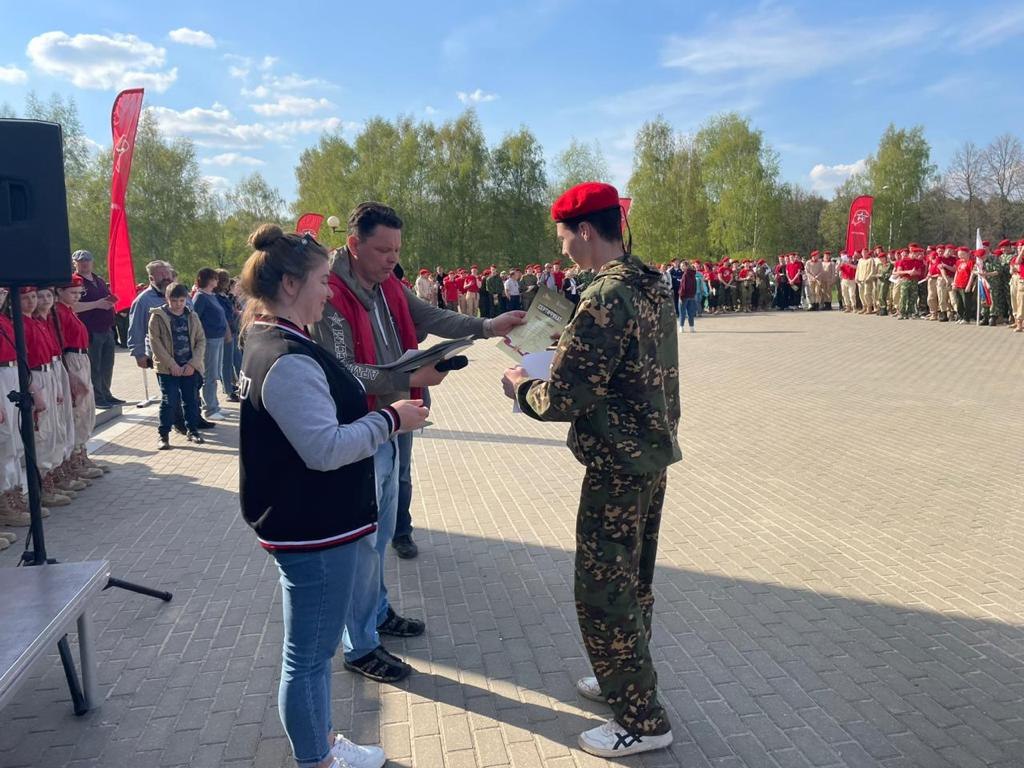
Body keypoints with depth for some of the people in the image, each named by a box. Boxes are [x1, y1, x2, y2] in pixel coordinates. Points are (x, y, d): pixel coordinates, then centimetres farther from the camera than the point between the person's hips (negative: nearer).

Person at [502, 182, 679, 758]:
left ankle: (642, 720, 16)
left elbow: (562, 400, -24)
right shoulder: (654, 285, 6)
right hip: (654, 455, 10)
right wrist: (572, 341, 14)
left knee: (603, 591, 3)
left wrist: (521, 387, -4)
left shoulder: (606, 298, -24)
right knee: (633, 580, 22)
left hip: (618, 467, -9)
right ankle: (626, 677, 39)